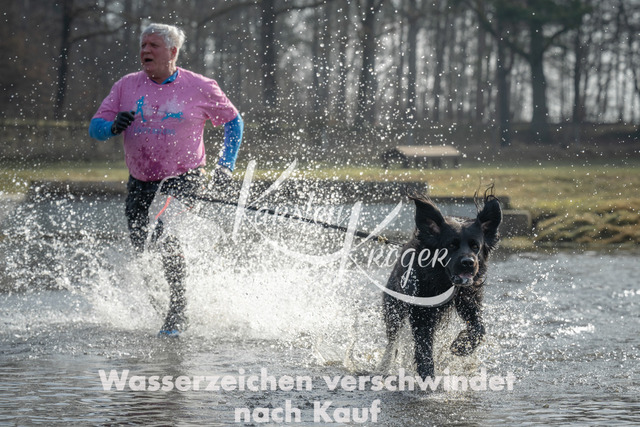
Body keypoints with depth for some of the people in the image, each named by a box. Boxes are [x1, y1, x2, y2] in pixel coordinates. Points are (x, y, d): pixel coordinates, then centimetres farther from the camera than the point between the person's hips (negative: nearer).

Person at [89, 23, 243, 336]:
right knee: (140, 250, 9)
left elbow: (233, 121, 10)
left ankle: (177, 313, -13)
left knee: (166, 238, -25)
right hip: (140, 183, 4)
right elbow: (95, 127, 1)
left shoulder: (200, 88, -4)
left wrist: (226, 164, 1)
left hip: (184, 180, -4)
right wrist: (114, 126, -21)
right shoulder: (127, 86, 3)